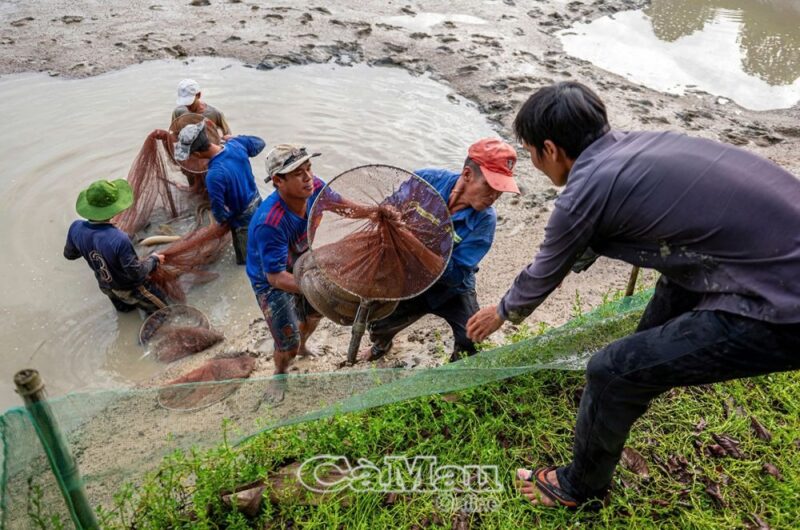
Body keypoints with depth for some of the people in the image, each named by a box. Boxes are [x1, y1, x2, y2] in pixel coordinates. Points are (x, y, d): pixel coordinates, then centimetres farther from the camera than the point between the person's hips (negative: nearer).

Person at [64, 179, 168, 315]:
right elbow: (136, 273, -30)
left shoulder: (76, 228, -23)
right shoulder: (119, 239, -42)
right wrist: (154, 259, -12)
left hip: (106, 287, 7)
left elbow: (69, 254, -2)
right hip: (130, 290, -7)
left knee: (124, 308, 38)